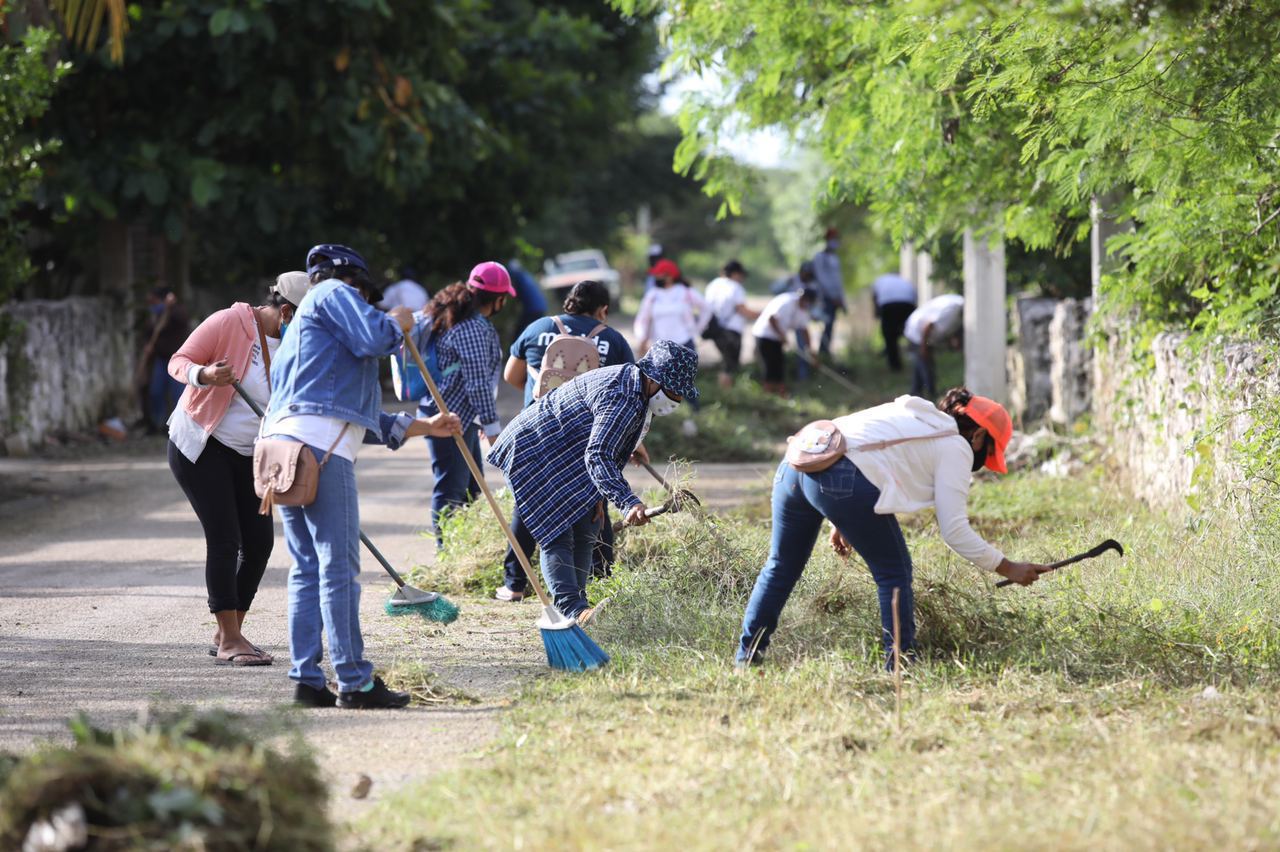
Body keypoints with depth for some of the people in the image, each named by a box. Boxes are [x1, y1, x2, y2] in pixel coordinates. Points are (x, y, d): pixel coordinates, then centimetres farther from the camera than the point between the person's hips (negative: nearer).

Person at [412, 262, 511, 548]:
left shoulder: (447, 315, 12)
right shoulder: (473, 328, -19)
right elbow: (478, 383, -20)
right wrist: (492, 425, -16)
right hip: (451, 417, -11)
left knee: (471, 488, 16)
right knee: (450, 489, -6)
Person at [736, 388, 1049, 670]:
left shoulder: (907, 414, 33)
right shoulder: (956, 448, 10)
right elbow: (954, 531, 4)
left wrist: (840, 523, 34)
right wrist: (1008, 568, 12)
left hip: (794, 465, 8)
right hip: (842, 481, -8)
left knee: (782, 565, 22)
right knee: (894, 573, 8)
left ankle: (747, 655, 27)